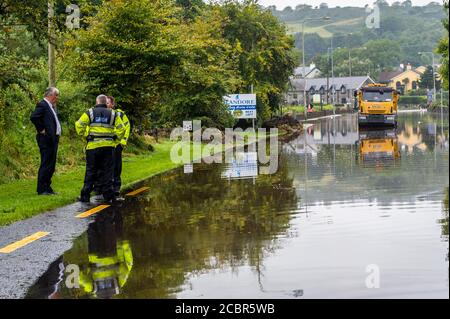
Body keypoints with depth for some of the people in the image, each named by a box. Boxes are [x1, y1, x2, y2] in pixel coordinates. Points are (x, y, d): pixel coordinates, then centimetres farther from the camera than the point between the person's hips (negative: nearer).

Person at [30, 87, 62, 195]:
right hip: (46, 139, -10)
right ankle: (42, 189, -3)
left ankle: (47, 188, 20)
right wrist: (41, 130, -17)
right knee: (46, 165, -7)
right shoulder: (42, 105, -11)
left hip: (53, 139, 10)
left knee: (51, 166, 13)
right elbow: (33, 117, -24)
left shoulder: (51, 106, 18)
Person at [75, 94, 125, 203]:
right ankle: (108, 196, 4)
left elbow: (79, 125, -2)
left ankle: (85, 196, 8)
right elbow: (121, 129, 4)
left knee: (90, 171, 7)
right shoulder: (113, 114, 7)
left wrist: (84, 135, 9)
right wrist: (114, 138, 13)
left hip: (93, 146, 0)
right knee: (107, 172, 5)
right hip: (108, 146, 0)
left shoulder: (90, 113, 4)